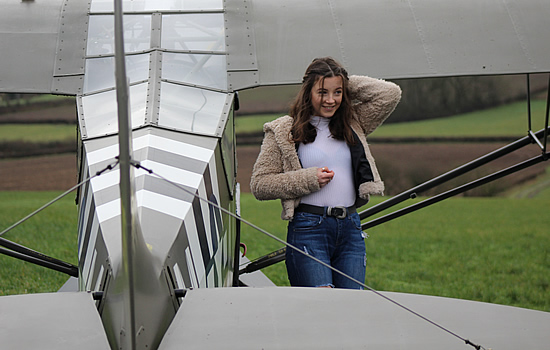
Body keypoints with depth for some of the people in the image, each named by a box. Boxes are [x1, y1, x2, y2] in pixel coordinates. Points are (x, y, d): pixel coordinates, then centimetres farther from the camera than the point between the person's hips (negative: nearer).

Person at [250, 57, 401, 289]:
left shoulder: (353, 123, 14)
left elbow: (391, 93, 6)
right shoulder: (282, 131, 3)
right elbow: (259, 185, 0)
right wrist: (309, 179, -9)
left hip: (351, 228, 4)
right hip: (308, 228, -4)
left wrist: (344, 84, 7)